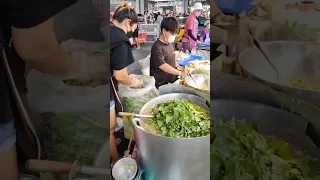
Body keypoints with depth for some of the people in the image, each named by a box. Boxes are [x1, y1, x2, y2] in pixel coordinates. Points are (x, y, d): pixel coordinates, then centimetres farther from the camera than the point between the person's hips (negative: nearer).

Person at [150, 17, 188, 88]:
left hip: (172, 80, 8)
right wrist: (180, 73, -30)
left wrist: (176, 65, 5)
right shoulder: (157, 47, -19)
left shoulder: (171, 43, 8)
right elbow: (162, 65, -27)